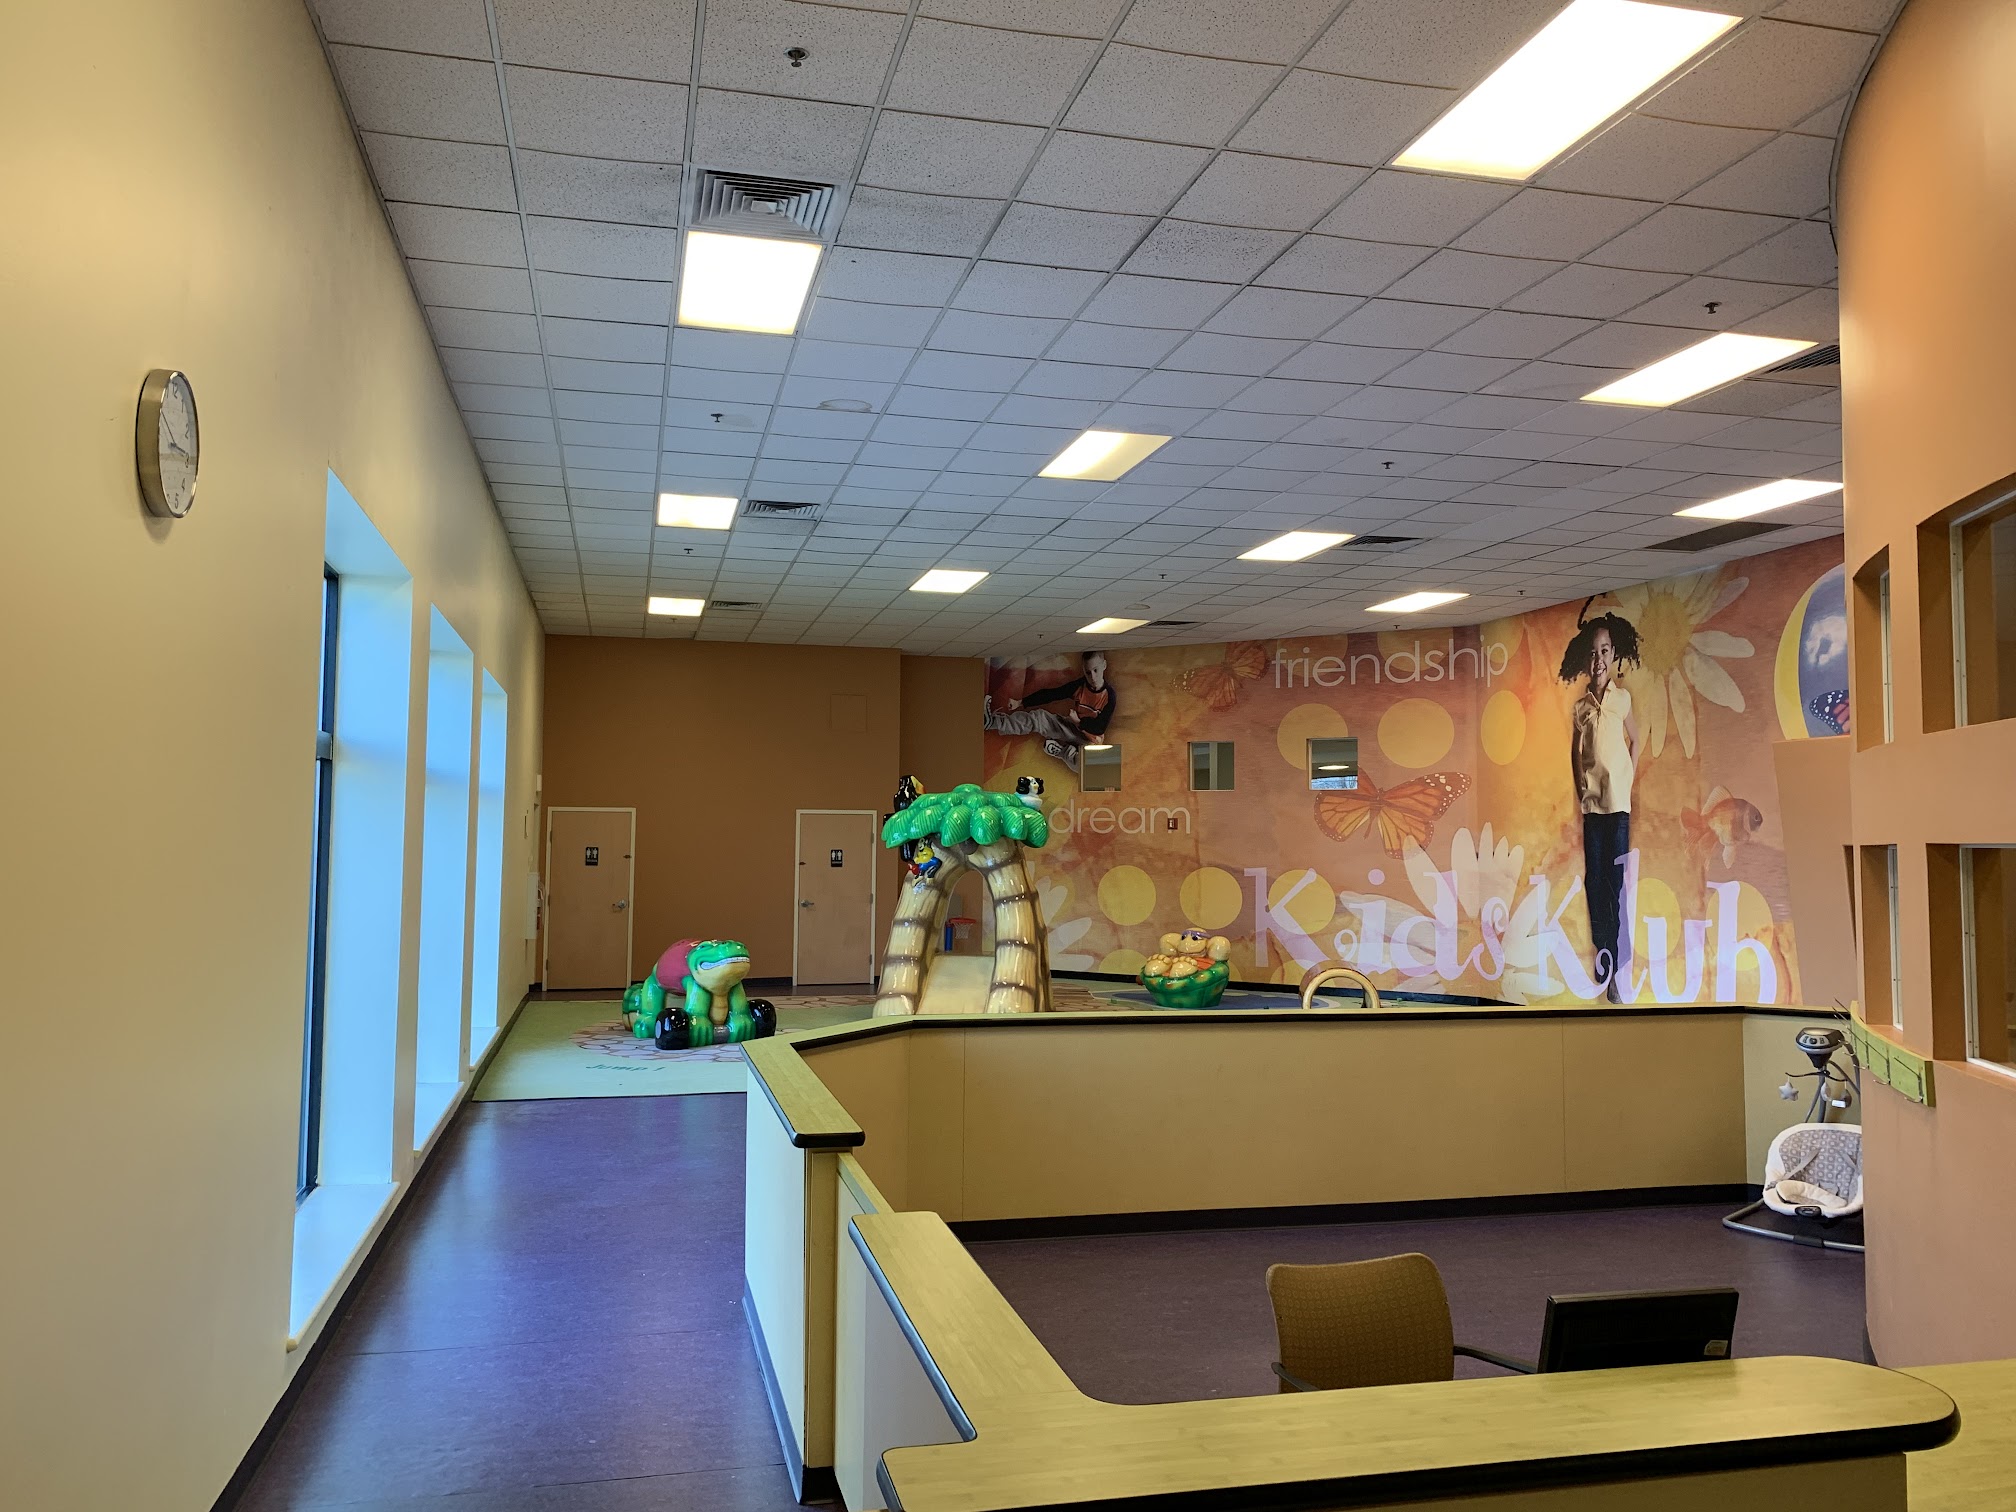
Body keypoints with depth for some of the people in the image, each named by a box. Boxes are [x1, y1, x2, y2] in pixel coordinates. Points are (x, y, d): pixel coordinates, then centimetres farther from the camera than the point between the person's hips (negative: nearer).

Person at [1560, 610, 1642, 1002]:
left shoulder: (1622, 698, 1)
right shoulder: (1580, 705, 6)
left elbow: (1635, 741, 9)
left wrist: (1629, 781, 1)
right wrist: (1579, 786, 7)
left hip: (1618, 800, -3)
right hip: (1590, 802, 3)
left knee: (1617, 880, -4)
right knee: (1594, 879, 4)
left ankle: (1620, 970, -1)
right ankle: (1602, 960, 11)